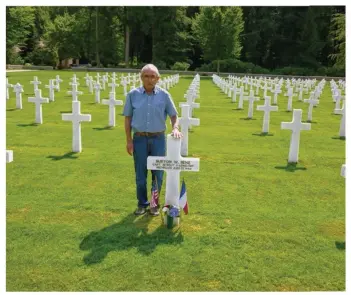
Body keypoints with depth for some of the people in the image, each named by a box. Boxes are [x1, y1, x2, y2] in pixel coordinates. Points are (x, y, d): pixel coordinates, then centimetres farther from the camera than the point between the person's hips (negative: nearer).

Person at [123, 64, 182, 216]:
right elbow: (127, 118, 2)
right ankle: (142, 203, 25)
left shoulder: (164, 95, -2)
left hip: (158, 138, 0)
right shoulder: (133, 94, -2)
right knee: (140, 174, 8)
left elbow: (174, 115, 4)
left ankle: (155, 204, 24)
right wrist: (129, 140, -3)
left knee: (158, 173, 7)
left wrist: (175, 128, -17)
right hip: (139, 139, 0)